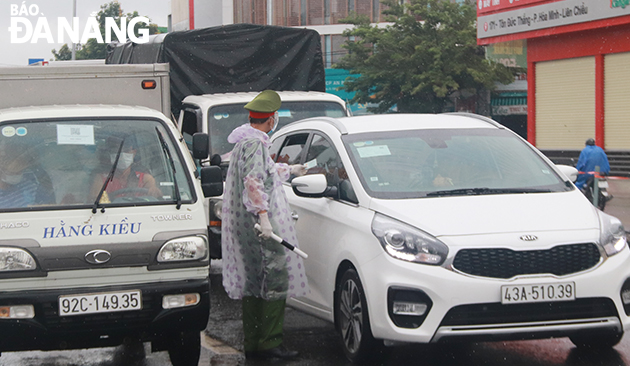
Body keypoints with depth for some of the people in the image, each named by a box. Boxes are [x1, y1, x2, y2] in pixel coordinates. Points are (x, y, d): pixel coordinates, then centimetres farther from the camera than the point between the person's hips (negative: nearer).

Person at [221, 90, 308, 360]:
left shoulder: (246, 141, 20)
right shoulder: (254, 143, -13)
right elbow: (253, 181, -25)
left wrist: (290, 170, 53)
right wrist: (262, 214, -30)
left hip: (245, 227, 11)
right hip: (261, 228, -11)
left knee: (253, 285, 12)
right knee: (275, 281, -9)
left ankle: (252, 345, 15)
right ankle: (269, 343, -9)